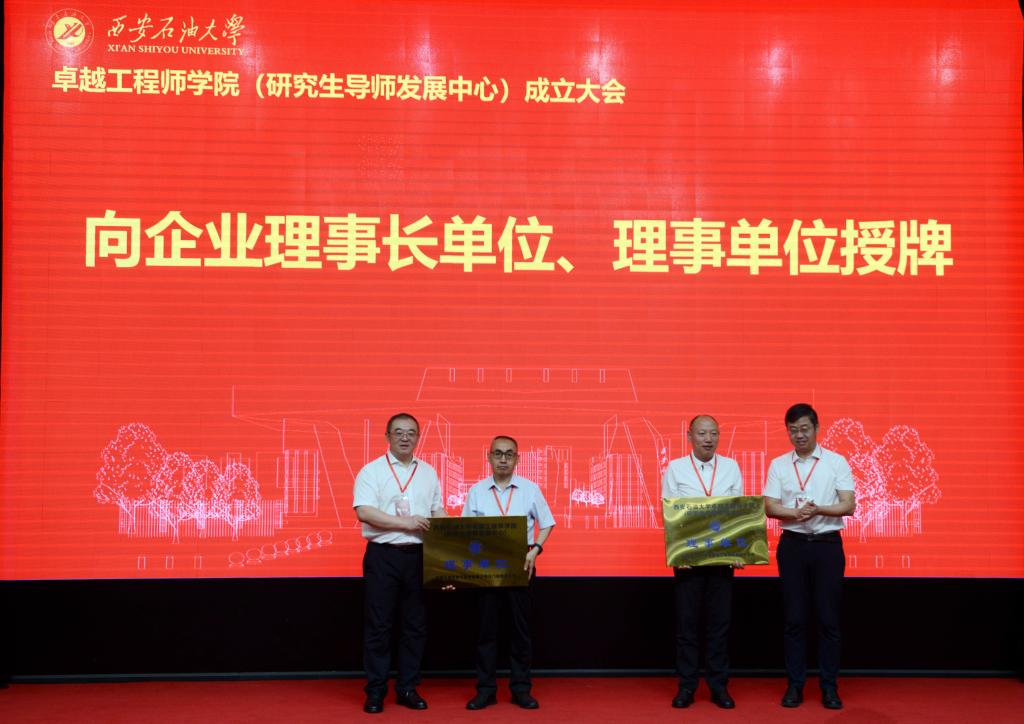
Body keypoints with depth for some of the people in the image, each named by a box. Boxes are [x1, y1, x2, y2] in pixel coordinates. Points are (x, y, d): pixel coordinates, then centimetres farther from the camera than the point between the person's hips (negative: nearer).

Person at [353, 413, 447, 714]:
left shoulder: (428, 472, 13)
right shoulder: (372, 471, -1)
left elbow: (439, 513, 14)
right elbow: (364, 511, -13)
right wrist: (405, 522, -16)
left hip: (418, 556, 4)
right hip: (382, 556, -4)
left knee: (415, 625, 7)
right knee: (378, 625, 0)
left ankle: (407, 688, 17)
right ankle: (375, 691, 8)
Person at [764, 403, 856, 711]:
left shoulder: (836, 462, 2)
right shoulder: (779, 465, 6)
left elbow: (848, 505, -5)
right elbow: (769, 507, -1)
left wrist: (818, 509, -22)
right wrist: (796, 513, -20)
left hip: (827, 544, -1)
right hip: (792, 544, 1)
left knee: (828, 618, 2)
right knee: (794, 618, 4)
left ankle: (829, 686, 10)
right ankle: (794, 685, 11)